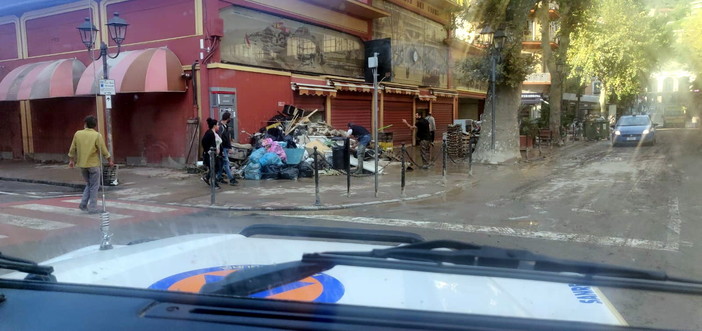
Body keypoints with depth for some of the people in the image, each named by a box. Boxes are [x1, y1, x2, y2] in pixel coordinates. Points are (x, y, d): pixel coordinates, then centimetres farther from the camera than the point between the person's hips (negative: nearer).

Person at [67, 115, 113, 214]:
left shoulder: (77, 134, 0)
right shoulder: (97, 136, -11)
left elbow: (72, 149, 6)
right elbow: (104, 150, -8)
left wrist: (71, 160, 19)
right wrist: (110, 160, 5)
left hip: (82, 165, 4)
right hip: (94, 164, -4)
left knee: (88, 184, 21)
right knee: (94, 186, 6)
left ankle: (83, 203, 11)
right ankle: (92, 208, 6)